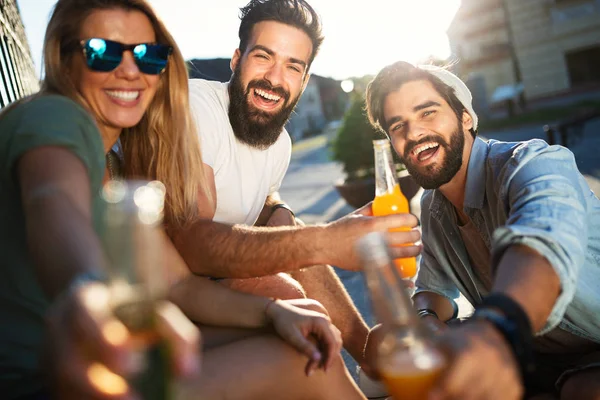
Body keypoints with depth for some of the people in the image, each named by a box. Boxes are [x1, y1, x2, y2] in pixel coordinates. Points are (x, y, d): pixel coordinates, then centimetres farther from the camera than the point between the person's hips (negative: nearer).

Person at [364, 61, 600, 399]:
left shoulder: (535, 164, -23)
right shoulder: (433, 207, 2)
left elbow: (545, 239, -44)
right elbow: (435, 288, 10)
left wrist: (495, 327, -65)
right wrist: (427, 320, -15)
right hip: (528, 354, 8)